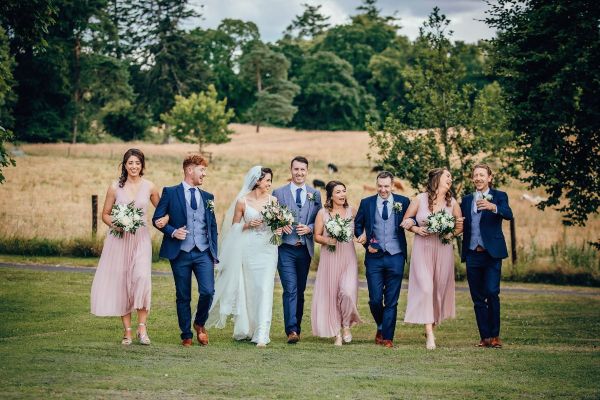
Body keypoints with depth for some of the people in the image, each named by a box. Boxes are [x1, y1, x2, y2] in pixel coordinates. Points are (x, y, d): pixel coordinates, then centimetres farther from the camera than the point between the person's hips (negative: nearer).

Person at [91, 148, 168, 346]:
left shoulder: (149, 187, 4)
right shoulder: (115, 187, 2)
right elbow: (105, 214, 9)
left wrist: (165, 218, -6)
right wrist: (114, 224, -11)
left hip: (141, 238, -1)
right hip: (119, 239, 1)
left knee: (142, 277, -20)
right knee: (120, 281, 0)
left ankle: (142, 327, -12)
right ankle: (127, 331, 8)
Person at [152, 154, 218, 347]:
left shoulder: (207, 197, 14)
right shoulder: (170, 193, 2)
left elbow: (213, 226, 15)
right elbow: (157, 219, 0)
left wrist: (214, 254, 10)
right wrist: (172, 232, -16)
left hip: (203, 253, 3)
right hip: (180, 253, -2)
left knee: (208, 291, -12)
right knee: (183, 297, 4)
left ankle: (200, 323, 14)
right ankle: (186, 335, 17)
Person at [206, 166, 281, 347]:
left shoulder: (272, 200, 7)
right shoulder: (242, 201, 0)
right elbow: (234, 227, 6)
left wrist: (278, 230, -6)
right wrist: (248, 225, -11)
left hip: (268, 248, 1)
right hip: (248, 249, -1)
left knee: (264, 290, -8)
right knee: (248, 290, 5)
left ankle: (261, 335, -10)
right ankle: (246, 330, 22)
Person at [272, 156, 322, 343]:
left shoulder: (315, 194, 10)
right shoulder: (278, 193, 4)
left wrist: (309, 228, -9)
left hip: (305, 249, 3)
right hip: (286, 249, -3)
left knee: (300, 291, 10)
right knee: (290, 289, -13)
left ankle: (297, 328, 19)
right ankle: (292, 330, -18)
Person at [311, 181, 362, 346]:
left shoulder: (351, 211, 7)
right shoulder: (323, 213, 2)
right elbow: (317, 236, 3)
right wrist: (327, 240, -14)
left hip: (348, 258, 0)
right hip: (330, 258, 0)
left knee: (348, 292, -16)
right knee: (331, 294, 2)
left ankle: (346, 325, 9)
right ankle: (337, 333, 13)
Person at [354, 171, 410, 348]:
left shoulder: (403, 202, 3)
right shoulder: (366, 203, 5)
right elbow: (357, 225, 12)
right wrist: (367, 244, 1)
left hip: (395, 257, -1)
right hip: (374, 257, 1)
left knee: (392, 300, 1)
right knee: (375, 299, 0)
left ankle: (387, 337, 8)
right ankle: (380, 327, 27)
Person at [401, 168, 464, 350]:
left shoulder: (452, 203, 5)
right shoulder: (420, 199, -2)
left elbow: (460, 227, 15)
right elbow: (405, 222, 6)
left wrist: (451, 233, -4)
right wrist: (417, 229, -11)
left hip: (443, 249, 3)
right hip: (422, 248, -3)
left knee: (439, 289, 4)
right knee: (425, 288, -12)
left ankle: (432, 324, 22)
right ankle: (429, 334, -14)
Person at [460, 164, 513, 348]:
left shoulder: (499, 196, 3)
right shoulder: (467, 199, 16)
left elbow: (508, 214, -16)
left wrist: (493, 207, -36)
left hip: (492, 253, -4)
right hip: (472, 254, 4)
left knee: (492, 292, -14)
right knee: (477, 298, 4)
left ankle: (495, 335, -5)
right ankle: (485, 337, 8)